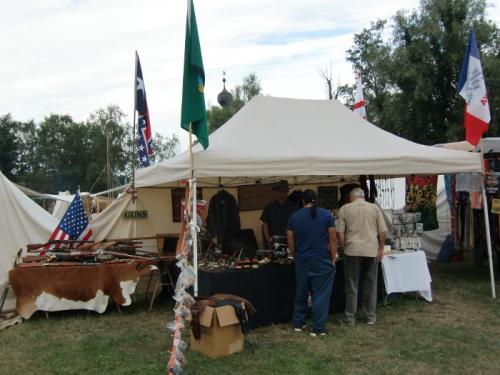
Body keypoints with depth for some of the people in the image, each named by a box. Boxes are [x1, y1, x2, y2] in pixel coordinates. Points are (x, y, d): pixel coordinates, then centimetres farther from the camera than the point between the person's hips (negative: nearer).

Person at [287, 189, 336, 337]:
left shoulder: (294, 217, 3)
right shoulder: (326, 215, -4)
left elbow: (290, 243, 4)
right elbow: (332, 239, -4)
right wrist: (333, 260, 3)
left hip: (302, 260, 3)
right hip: (322, 260, -3)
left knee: (301, 293, 16)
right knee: (320, 294, 4)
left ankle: (298, 323, 26)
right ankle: (317, 328, 7)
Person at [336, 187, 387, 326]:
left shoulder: (345, 209, 1)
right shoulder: (375, 208, 4)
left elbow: (340, 232, -1)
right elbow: (382, 231, 2)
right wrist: (381, 249, 12)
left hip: (352, 250, -1)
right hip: (371, 250, 1)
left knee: (352, 286, 7)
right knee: (370, 285, 13)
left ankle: (350, 317, 13)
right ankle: (370, 316, 21)